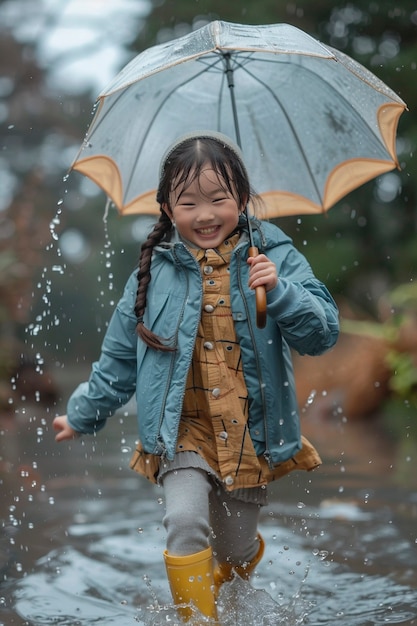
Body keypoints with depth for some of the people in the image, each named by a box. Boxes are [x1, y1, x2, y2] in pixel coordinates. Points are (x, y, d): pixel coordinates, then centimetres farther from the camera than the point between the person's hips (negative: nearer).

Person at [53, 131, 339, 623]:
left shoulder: (273, 256, -5)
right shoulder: (156, 271, -1)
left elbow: (323, 333, -10)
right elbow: (119, 356, 9)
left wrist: (279, 291, -26)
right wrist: (84, 414, 15)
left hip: (249, 434, 1)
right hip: (184, 430, 0)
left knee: (237, 550, 15)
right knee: (185, 520, -25)